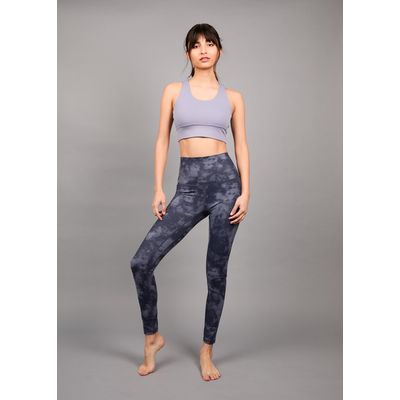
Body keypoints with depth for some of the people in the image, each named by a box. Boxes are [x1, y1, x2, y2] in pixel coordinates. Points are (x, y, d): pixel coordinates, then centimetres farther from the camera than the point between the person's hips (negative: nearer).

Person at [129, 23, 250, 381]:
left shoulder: (233, 97, 10)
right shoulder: (173, 91, 10)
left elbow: (241, 146, 8)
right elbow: (162, 140, 8)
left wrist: (245, 192, -3)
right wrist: (158, 189, 1)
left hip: (224, 179, 0)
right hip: (188, 186, 1)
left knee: (216, 272, 4)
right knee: (142, 261, -9)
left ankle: (207, 349, 24)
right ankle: (153, 337, 15)